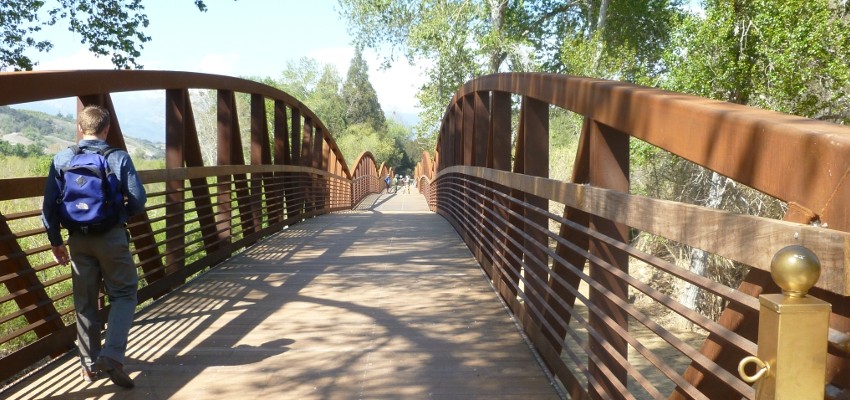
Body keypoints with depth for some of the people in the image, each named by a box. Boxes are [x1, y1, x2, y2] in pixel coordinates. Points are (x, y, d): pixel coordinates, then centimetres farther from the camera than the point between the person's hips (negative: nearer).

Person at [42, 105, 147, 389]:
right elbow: (139, 200, -8)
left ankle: (90, 364, 22)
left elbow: (49, 205, 0)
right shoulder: (119, 158, -7)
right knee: (124, 294, 8)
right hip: (112, 237, -3)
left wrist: (55, 241, 11)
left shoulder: (62, 159, 0)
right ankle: (112, 355, -10)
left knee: (84, 301, 13)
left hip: (79, 239, 3)